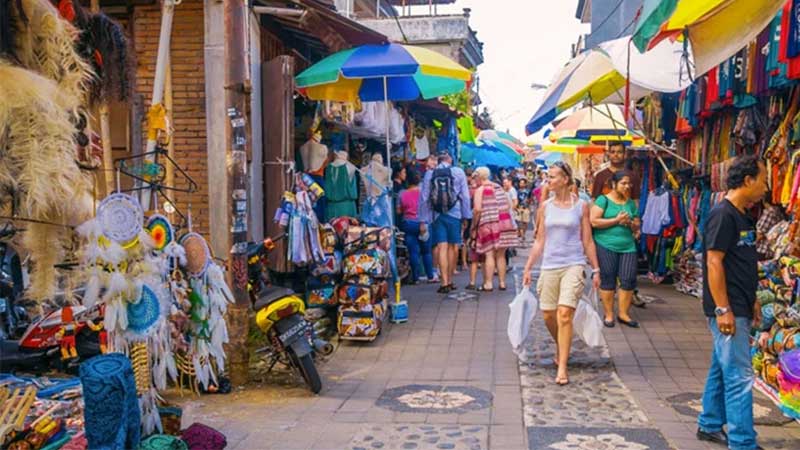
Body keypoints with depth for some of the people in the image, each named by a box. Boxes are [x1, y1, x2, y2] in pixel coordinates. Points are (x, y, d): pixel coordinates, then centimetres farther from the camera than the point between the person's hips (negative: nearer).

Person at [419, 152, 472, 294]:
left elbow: (424, 198, 2)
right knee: (453, 246, 10)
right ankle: (450, 280, 17)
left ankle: (445, 282, -7)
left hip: (436, 215, 1)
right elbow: (465, 196, -1)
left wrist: (423, 220, 6)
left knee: (442, 247, -1)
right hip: (454, 214, 0)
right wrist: (466, 216, 4)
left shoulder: (429, 174, 4)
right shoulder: (458, 172, 1)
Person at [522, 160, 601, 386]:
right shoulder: (545, 206, 7)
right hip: (549, 266, 4)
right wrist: (528, 268, 7)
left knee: (564, 314, -15)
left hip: (573, 265, -4)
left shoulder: (581, 206, 1)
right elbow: (539, 241, 11)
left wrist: (595, 269, 4)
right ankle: (561, 348, 38)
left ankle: (562, 368, -9)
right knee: (548, 316, 9)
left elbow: (588, 241, 5)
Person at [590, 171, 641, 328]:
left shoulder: (631, 203, 14)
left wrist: (630, 223, -6)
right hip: (606, 246, -4)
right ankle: (609, 314, 14)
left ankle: (623, 313, 14)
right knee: (607, 280, 2)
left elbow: (637, 225, 18)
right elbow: (593, 221, -12)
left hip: (628, 246, 5)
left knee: (629, 280, -1)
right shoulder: (603, 200, -2)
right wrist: (616, 220, -13)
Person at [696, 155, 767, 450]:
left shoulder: (741, 216, 13)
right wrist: (723, 309, -21)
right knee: (739, 376, -7)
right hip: (727, 310, -9)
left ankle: (710, 425, 27)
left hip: (739, 309, 10)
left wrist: (752, 301, 21)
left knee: (722, 369, 16)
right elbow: (714, 263, -20)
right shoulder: (723, 215, -16)